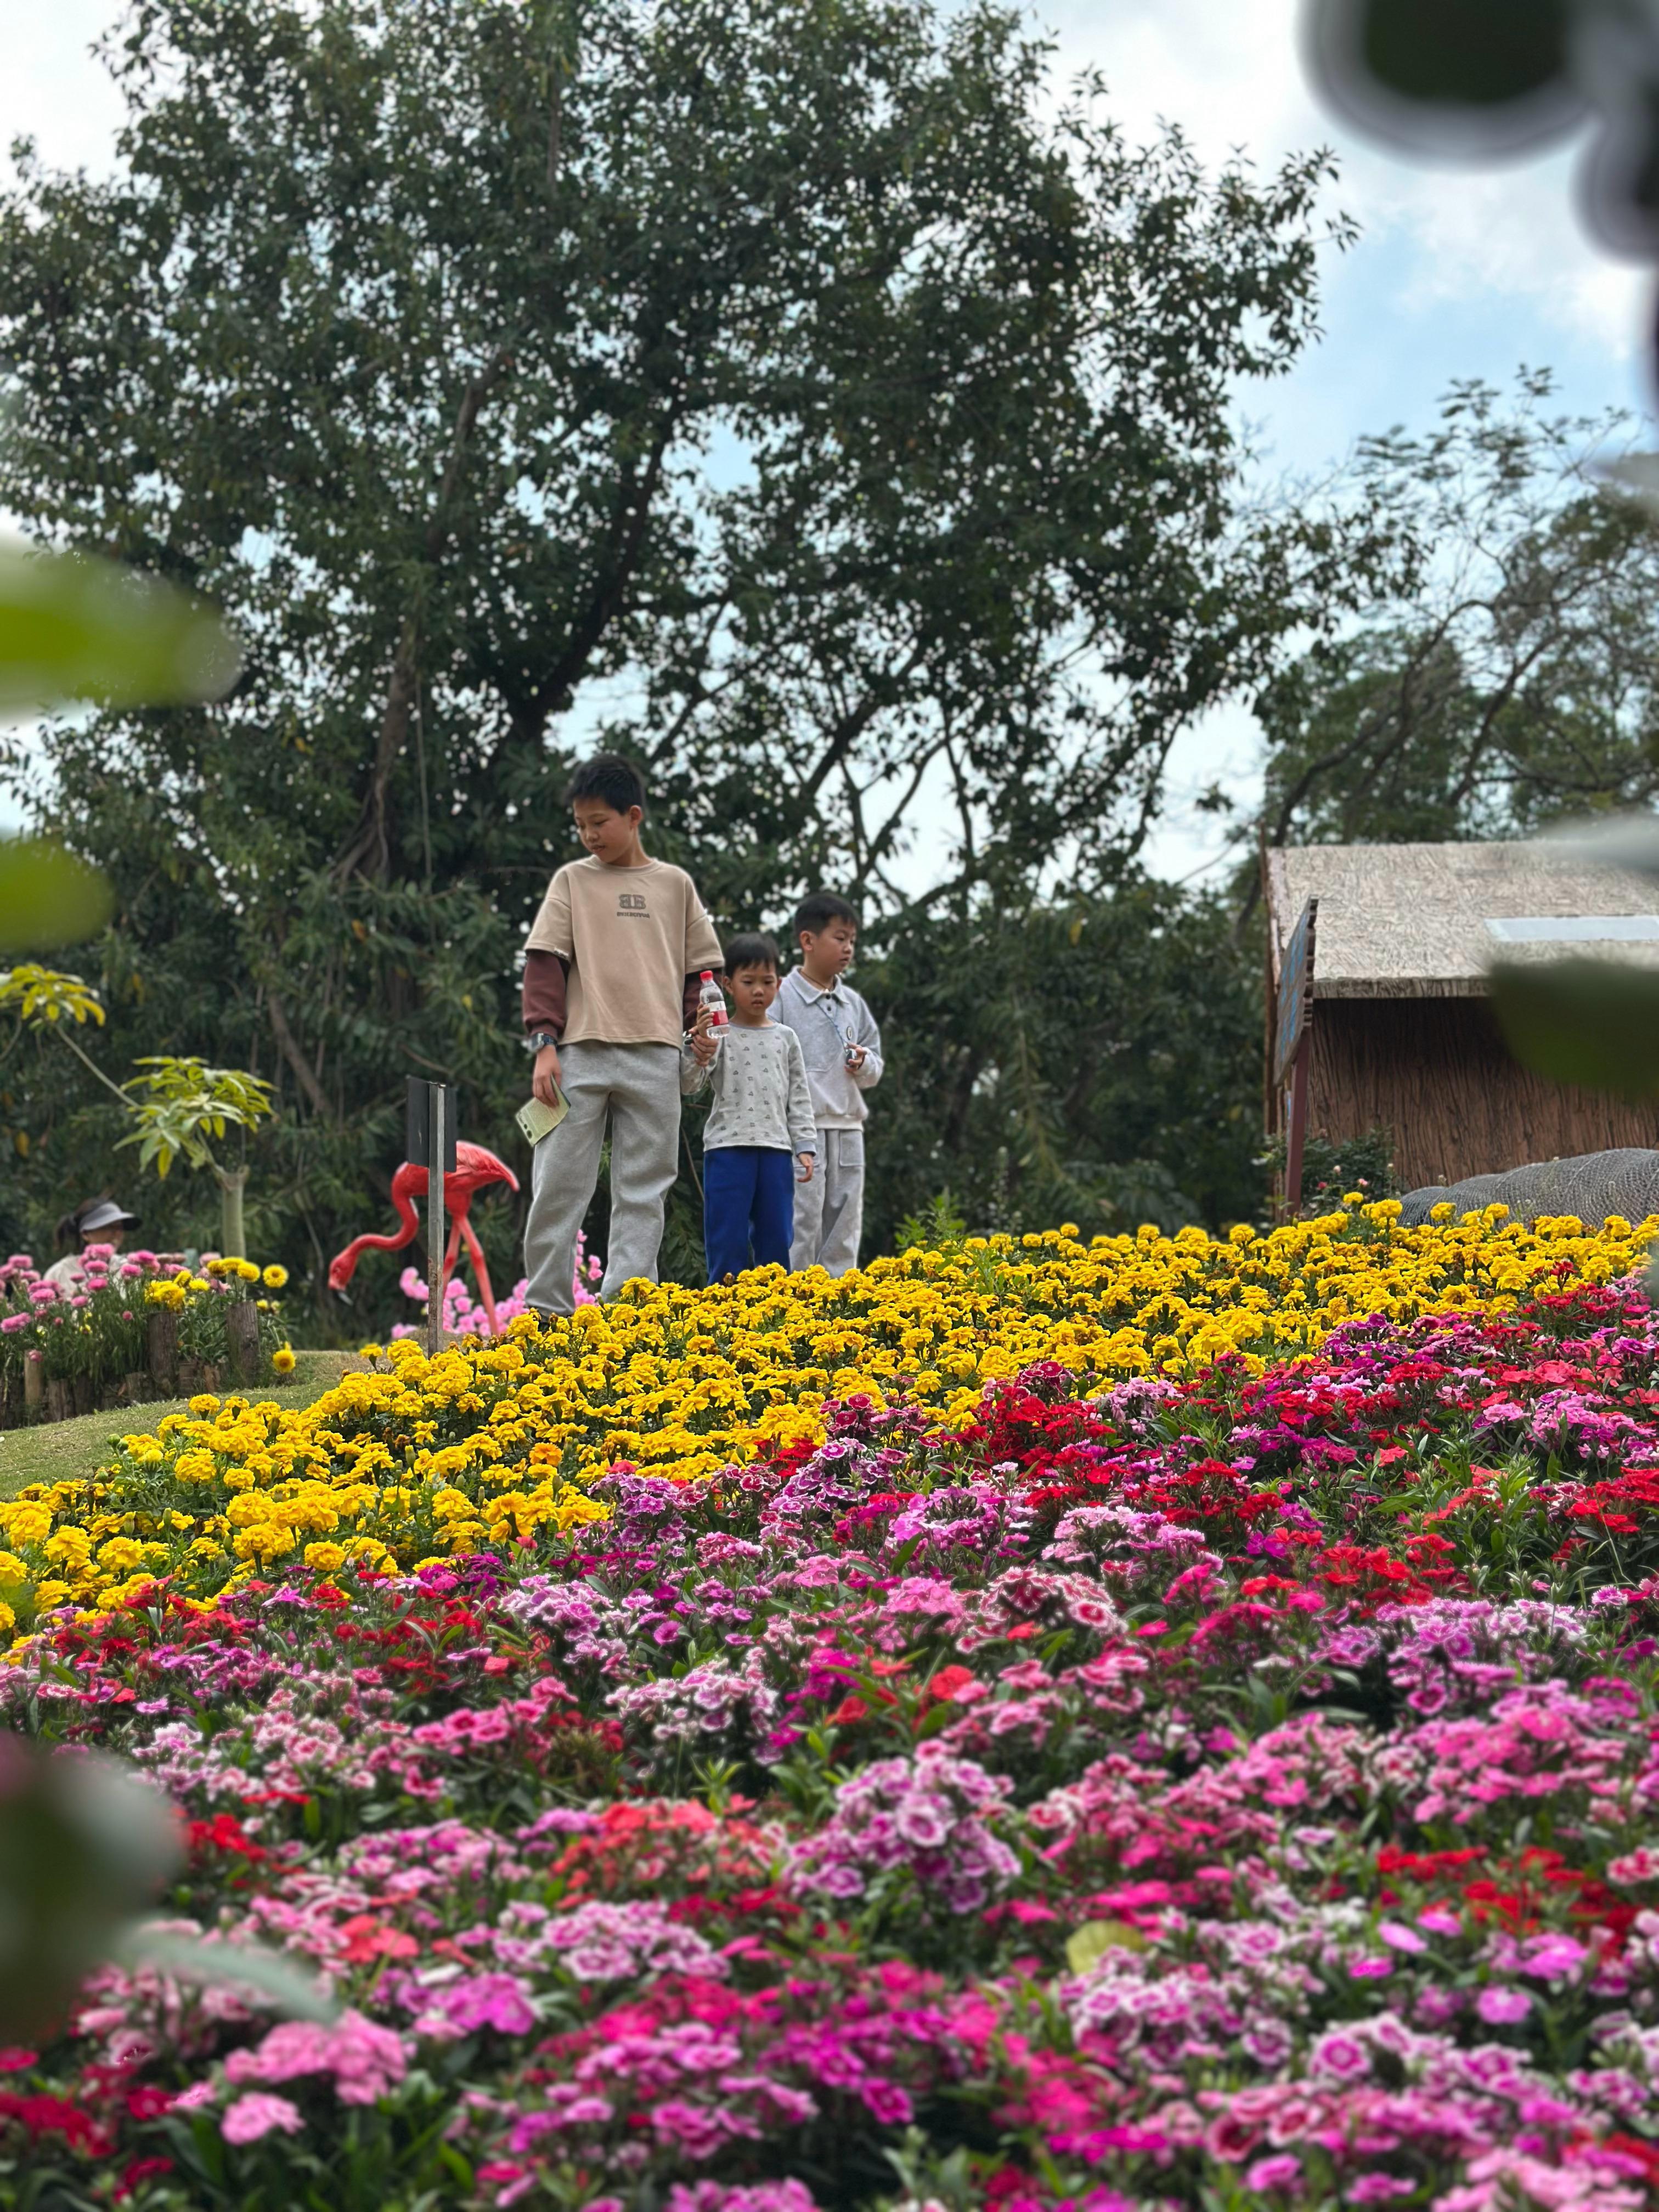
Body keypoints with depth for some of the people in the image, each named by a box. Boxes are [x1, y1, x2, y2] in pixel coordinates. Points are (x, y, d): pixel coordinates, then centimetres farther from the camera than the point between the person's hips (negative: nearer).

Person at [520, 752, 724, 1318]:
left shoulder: (675, 884, 11)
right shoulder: (572, 881, 7)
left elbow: (701, 966, 16)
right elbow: (545, 963, 2)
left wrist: (701, 1026, -1)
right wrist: (544, 1044, -8)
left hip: (655, 1058, 1)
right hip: (581, 1055, -1)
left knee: (642, 1190, 1)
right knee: (559, 1183, -3)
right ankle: (546, 1309, 3)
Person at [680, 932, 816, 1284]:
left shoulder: (785, 1038, 13)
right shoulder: (718, 1034, 2)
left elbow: (799, 1097, 14)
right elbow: (689, 1084, -4)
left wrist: (805, 1146, 6)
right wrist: (696, 1048, -20)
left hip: (776, 1149, 3)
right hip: (728, 1148, -3)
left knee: (776, 1238, 6)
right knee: (728, 1241, -4)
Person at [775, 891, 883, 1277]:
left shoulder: (853, 1003, 14)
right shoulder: (782, 998, -4)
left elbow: (875, 1071, 18)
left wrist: (864, 1064, -3)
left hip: (848, 1130, 7)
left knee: (843, 1234, 9)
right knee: (800, 1231, -8)